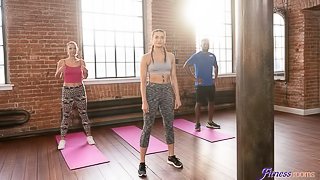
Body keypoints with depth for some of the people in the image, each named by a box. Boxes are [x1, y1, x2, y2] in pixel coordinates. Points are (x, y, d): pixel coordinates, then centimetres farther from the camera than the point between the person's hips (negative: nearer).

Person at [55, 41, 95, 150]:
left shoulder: (81, 62, 1)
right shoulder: (62, 62, -3)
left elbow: (84, 77, 7)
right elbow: (57, 77, 0)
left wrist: (85, 72, -16)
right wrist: (60, 71, -21)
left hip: (80, 89, 1)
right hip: (67, 90, -1)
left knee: (83, 113, 7)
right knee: (66, 115, 4)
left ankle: (89, 136, 18)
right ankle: (62, 139, 15)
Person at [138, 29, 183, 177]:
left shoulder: (170, 56, 7)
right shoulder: (146, 57, -5)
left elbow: (173, 78, 8)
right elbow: (143, 81, -7)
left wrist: (177, 97, 5)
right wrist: (144, 101, -13)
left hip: (167, 91, 4)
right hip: (152, 91, -4)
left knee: (169, 125, 12)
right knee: (147, 127, 0)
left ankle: (171, 157, 29)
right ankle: (142, 163, 11)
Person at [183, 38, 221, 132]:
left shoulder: (212, 56, 10)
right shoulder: (196, 56, -6)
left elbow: (216, 67, 26)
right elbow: (186, 66, -12)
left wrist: (215, 78, 12)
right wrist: (194, 78, -14)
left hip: (211, 84, 6)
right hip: (200, 85, -6)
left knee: (211, 102, 10)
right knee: (199, 103, 0)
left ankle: (210, 122, 23)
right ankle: (197, 124, 10)